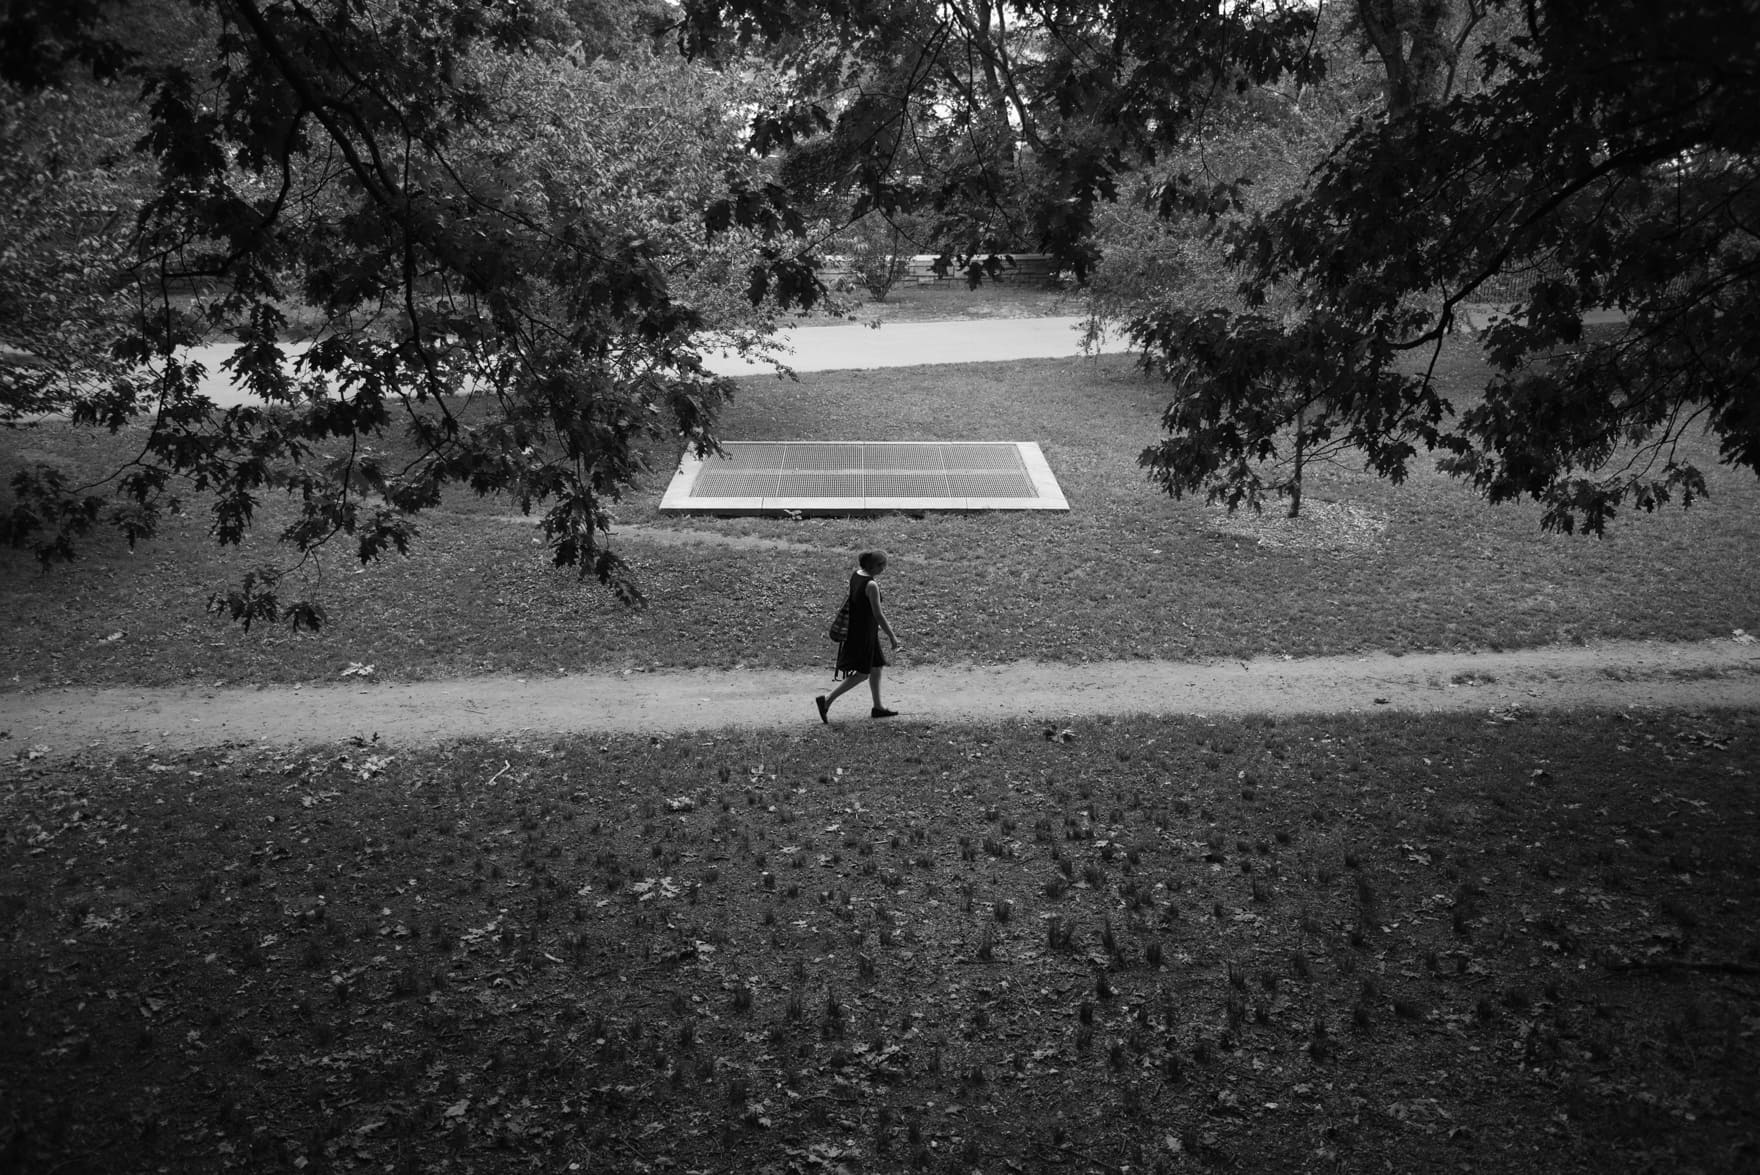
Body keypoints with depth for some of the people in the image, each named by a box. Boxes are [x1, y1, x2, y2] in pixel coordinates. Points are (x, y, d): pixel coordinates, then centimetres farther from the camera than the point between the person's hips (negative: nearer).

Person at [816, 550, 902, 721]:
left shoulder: (855, 574, 2)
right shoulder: (872, 585, -23)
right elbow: (878, 614, -22)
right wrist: (892, 637, -13)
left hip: (854, 628, 9)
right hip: (864, 633, -9)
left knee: (876, 667, 20)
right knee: (862, 673, 1)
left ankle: (878, 707, 30)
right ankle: (826, 700, -2)